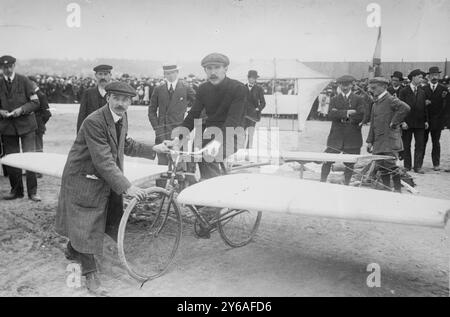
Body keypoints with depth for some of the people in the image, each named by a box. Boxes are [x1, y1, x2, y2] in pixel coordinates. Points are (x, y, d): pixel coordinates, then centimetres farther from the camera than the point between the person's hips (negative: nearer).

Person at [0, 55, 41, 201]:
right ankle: (16, 190, 19)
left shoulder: (24, 81, 0)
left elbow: (35, 102, -2)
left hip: (25, 124, -3)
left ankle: (32, 191, 1)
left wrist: (21, 109, -17)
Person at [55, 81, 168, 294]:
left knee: (111, 218, 18)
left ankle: (73, 251, 42)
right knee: (87, 224, -3)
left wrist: (153, 149, 9)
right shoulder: (93, 122, -28)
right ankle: (90, 273, 11)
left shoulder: (122, 118, -1)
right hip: (84, 178, -9)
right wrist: (126, 187, -34)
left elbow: (125, 145, 15)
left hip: (108, 177, 9)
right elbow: (103, 161, -32)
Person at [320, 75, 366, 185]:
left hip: (352, 138, -1)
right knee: (327, 161, -4)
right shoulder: (334, 100, 11)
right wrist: (346, 113, -16)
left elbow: (362, 116, -8)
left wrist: (342, 117, -8)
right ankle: (322, 183, 8)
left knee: (350, 164, 5)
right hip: (336, 138, 1)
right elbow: (331, 115, -6)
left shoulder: (358, 100, 6)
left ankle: (346, 185, 18)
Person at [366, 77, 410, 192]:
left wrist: (394, 122, -17)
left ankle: (397, 190, 2)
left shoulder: (390, 99, -7)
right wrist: (370, 141, 16)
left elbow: (405, 108, -25)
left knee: (391, 165, -9)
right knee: (381, 167, 8)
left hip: (390, 139, -8)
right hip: (378, 141, 8)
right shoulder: (375, 104, 18)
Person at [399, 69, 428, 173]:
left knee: (420, 145, 1)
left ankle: (418, 166, 5)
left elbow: (424, 107, 13)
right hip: (407, 123, -3)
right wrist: (402, 121, -14)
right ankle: (407, 166, 13)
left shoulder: (422, 92, 12)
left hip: (420, 123, 4)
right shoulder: (404, 91, -2)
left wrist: (426, 120, 5)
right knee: (406, 145, 4)